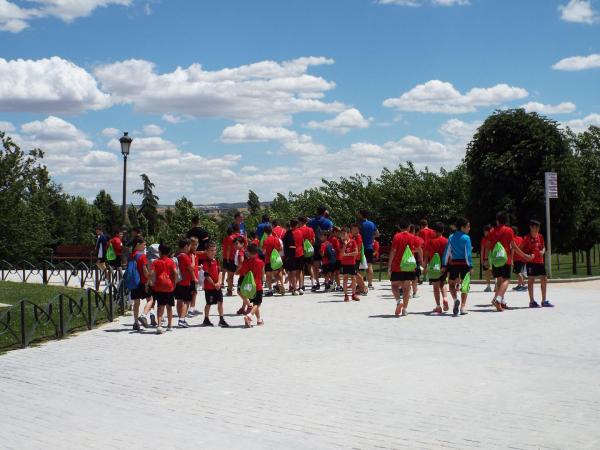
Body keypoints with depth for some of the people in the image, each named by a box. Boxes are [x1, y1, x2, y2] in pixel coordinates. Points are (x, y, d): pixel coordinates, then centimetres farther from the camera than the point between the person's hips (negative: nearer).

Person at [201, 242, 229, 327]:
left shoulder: (216, 261, 9)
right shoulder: (206, 262, -13)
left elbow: (219, 272, 8)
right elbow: (207, 276, -16)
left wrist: (219, 282, -7)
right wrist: (214, 284, -17)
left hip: (218, 286, 6)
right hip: (209, 286, -6)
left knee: (220, 302, 5)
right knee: (209, 303, 5)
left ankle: (221, 320, 11)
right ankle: (206, 319, 20)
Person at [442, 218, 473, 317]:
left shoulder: (451, 237, 2)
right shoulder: (466, 238, -9)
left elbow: (447, 252, 2)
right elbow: (467, 253, -13)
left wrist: (444, 265, 6)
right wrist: (470, 266, -8)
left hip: (453, 263, 3)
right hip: (464, 263, -2)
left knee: (451, 283, 16)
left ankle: (455, 299, -12)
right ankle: (462, 307, 5)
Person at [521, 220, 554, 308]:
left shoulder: (540, 236, 10)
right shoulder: (527, 238, -8)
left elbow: (543, 247, 19)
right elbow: (521, 248, -6)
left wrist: (543, 251, -2)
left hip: (540, 261, 6)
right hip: (531, 262, -6)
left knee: (544, 280, 5)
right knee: (531, 280, -2)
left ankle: (544, 301, 14)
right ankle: (532, 301, 3)